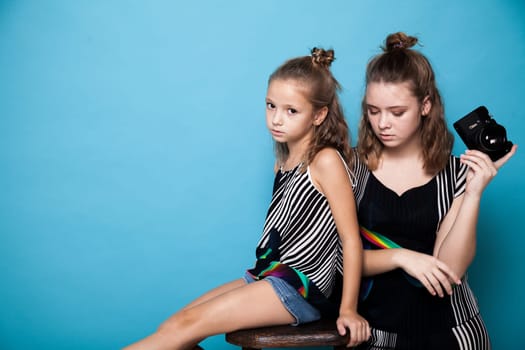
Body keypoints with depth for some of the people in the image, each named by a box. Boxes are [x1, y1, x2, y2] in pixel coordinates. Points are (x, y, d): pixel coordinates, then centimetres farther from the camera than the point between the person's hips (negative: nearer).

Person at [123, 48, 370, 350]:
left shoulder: (326, 161, -14)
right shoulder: (284, 160, 10)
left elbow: (351, 240, -13)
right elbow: (283, 227, 10)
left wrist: (348, 309, -11)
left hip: (301, 288, -8)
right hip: (269, 277, 8)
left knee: (187, 325, -13)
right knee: (174, 326, 0)